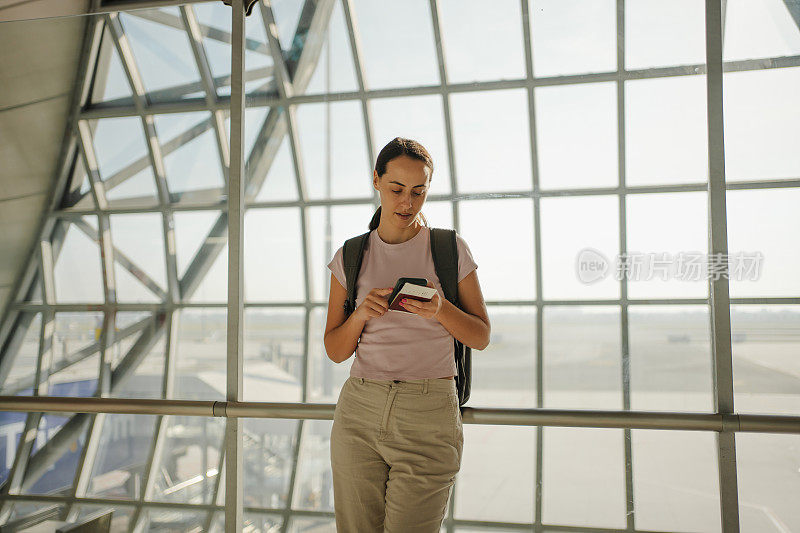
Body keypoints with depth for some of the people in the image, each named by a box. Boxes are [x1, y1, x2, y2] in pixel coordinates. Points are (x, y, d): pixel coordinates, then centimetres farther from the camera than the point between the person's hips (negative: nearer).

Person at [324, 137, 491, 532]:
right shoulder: (350, 257, 6)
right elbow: (335, 351, 8)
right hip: (359, 411, 2)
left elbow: (481, 337, 5)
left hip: (429, 415, -2)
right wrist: (361, 314, -12)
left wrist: (440, 310, -14)